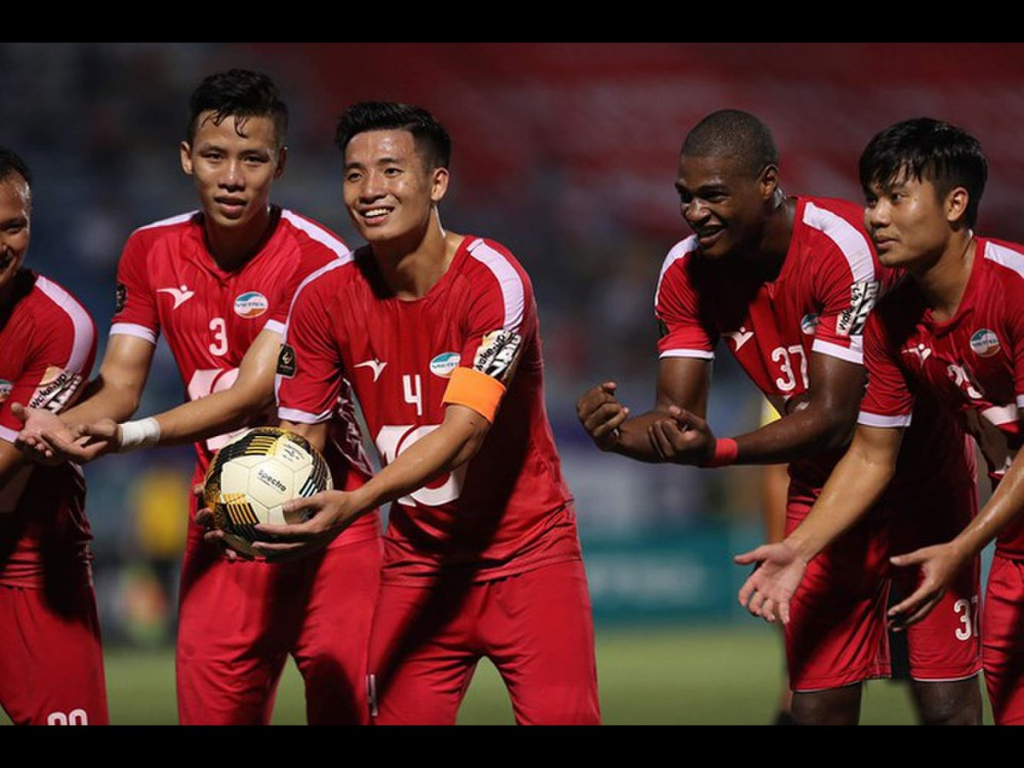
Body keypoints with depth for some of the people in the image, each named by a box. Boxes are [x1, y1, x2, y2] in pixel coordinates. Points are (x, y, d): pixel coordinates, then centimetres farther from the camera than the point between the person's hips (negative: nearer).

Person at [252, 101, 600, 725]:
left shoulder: (492, 279, -17)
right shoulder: (325, 299, -3)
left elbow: (464, 431, -26)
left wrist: (353, 506, -39)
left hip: (527, 552, -3)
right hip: (419, 561, 3)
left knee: (562, 716, -12)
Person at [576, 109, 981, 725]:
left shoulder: (842, 246, -28)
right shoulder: (687, 272, -10)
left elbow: (833, 416, -31)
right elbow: (679, 413, -10)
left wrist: (718, 452, -46)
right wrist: (621, 431, -34)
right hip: (822, 485, 5)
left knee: (948, 707, -8)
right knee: (818, 705, 0)